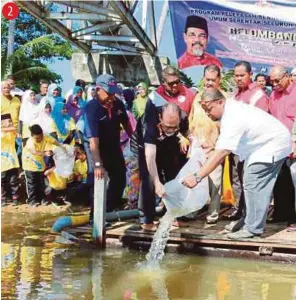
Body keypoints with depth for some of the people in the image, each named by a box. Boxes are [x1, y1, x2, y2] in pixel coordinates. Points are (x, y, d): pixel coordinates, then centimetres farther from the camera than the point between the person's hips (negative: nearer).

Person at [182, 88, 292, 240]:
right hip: (264, 144, 10)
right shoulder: (230, 109, -2)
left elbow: (221, 153, -38)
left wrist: (197, 177, -39)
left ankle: (253, 228, -3)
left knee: (253, 185, -11)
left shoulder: (233, 119, -32)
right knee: (253, 184, 14)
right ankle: (250, 221, 23)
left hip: (273, 145, -10)